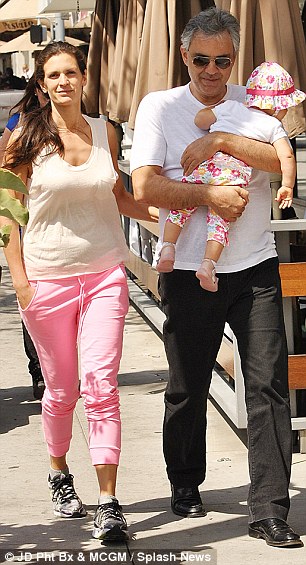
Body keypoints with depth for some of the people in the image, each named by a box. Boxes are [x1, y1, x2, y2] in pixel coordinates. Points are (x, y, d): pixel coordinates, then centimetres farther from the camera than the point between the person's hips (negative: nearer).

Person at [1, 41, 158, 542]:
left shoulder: (105, 132, 6)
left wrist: (158, 214, 2)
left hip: (105, 274, 1)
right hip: (48, 276, -1)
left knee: (101, 386, -9)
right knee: (61, 390, 9)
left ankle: (108, 503, -9)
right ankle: (59, 474, 35)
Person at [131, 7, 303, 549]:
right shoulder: (159, 106, 1)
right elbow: (146, 187, -9)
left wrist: (220, 141, -18)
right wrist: (210, 196, -14)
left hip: (254, 266, 1)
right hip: (189, 271, -1)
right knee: (187, 387, 11)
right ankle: (185, 485, 33)